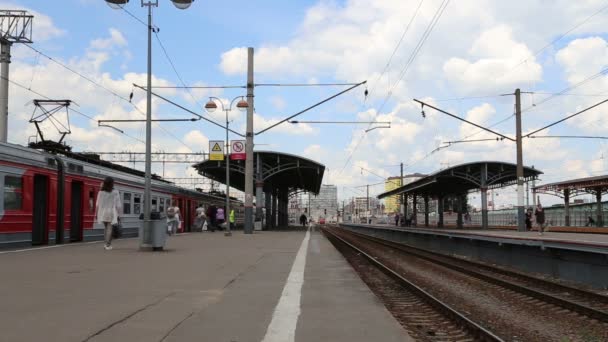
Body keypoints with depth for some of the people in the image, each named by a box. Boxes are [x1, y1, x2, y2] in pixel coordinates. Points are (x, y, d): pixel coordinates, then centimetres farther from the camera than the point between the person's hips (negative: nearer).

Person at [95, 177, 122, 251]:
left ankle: (108, 243, 19)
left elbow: (98, 204, -1)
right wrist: (118, 214, 1)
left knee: (106, 228, 18)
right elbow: (118, 205, -6)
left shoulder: (101, 192, -2)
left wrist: (96, 214, 7)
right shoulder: (115, 192, -6)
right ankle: (108, 245, -3)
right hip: (111, 213, -3)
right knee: (109, 229, 1)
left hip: (103, 213, 3)